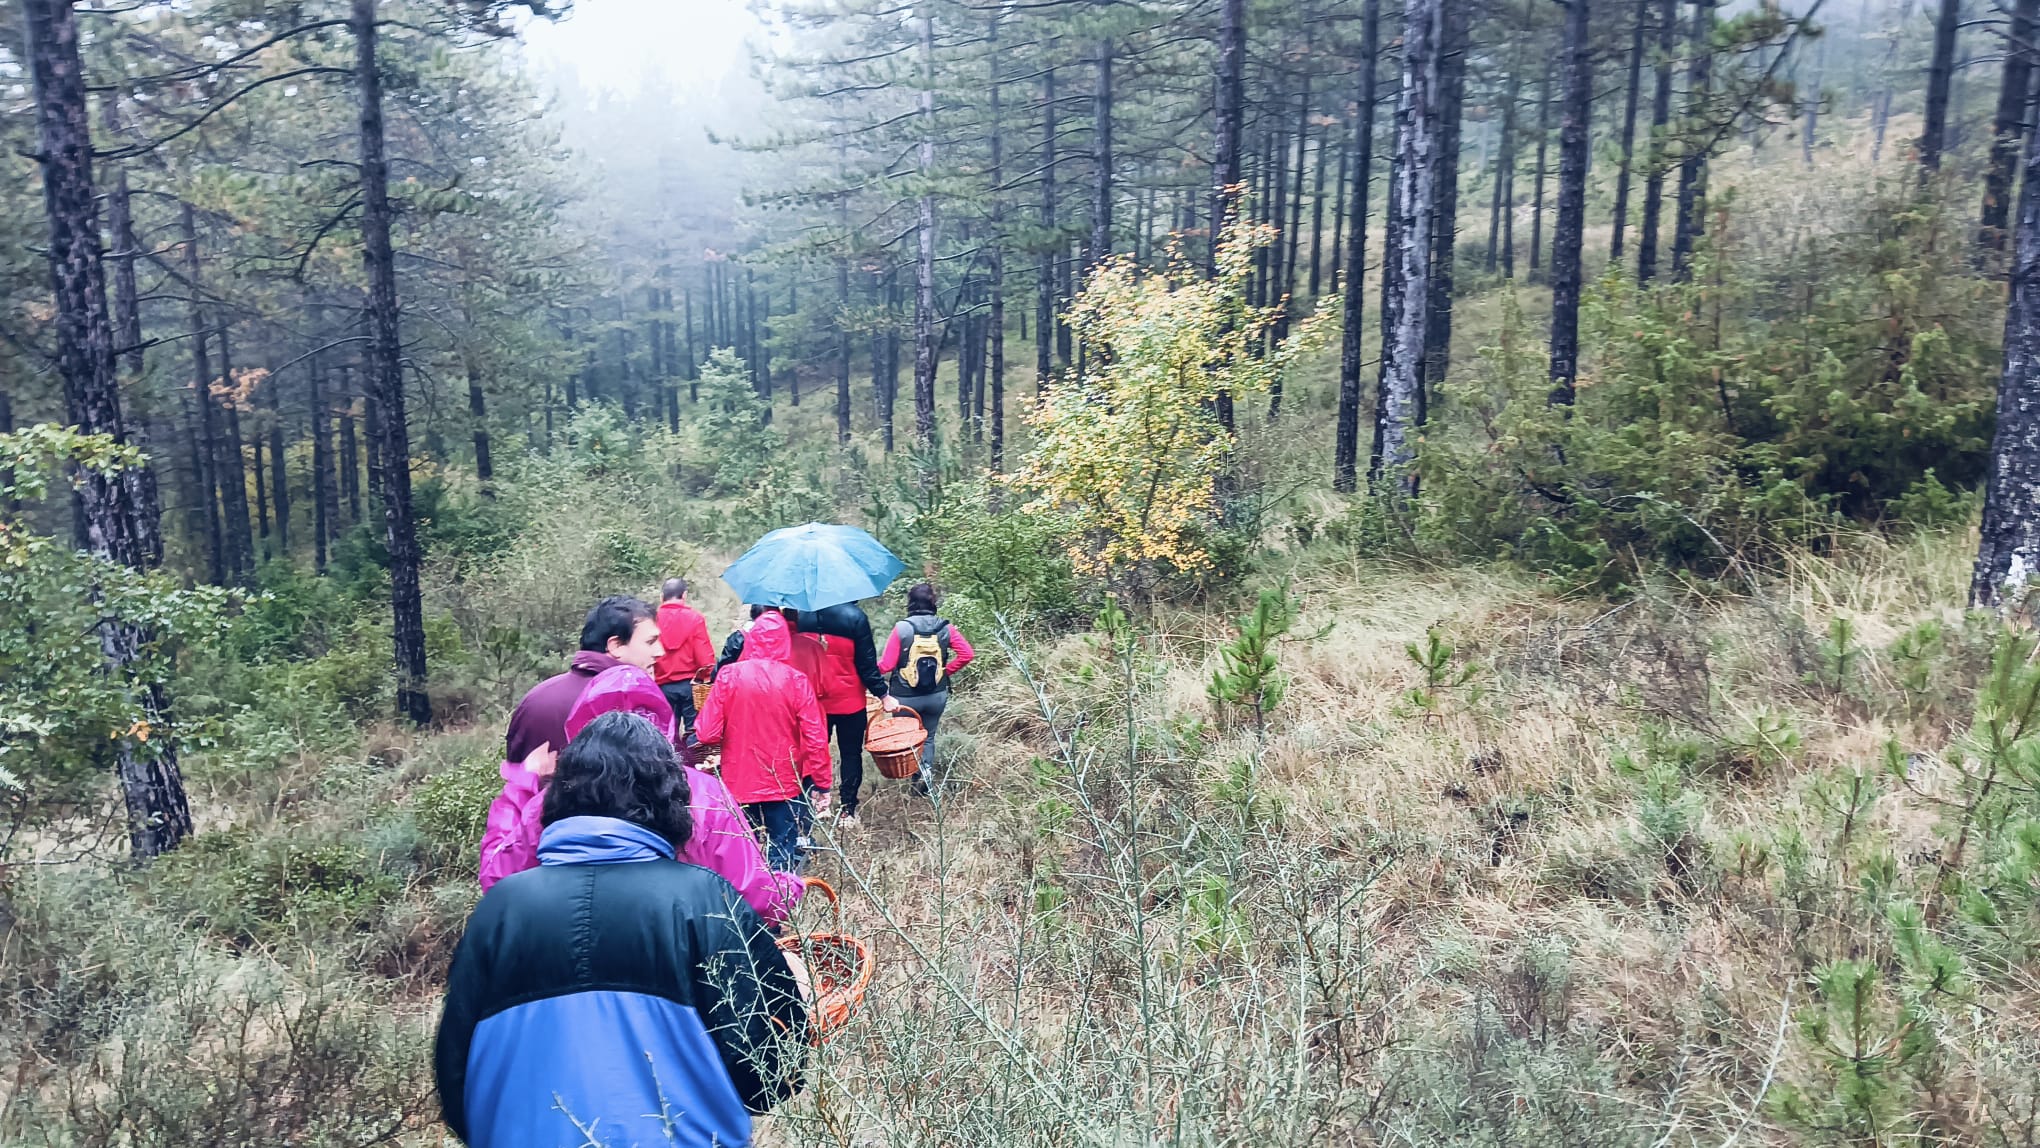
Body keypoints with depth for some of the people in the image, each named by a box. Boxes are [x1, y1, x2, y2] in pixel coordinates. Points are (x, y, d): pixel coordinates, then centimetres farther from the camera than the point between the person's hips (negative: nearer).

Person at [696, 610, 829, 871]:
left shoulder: (728, 675, -9)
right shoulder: (795, 680, -11)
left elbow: (707, 734, -11)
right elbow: (816, 738, -11)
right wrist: (822, 783, -1)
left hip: (739, 783, 1)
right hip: (785, 785, -1)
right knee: (783, 856, 10)